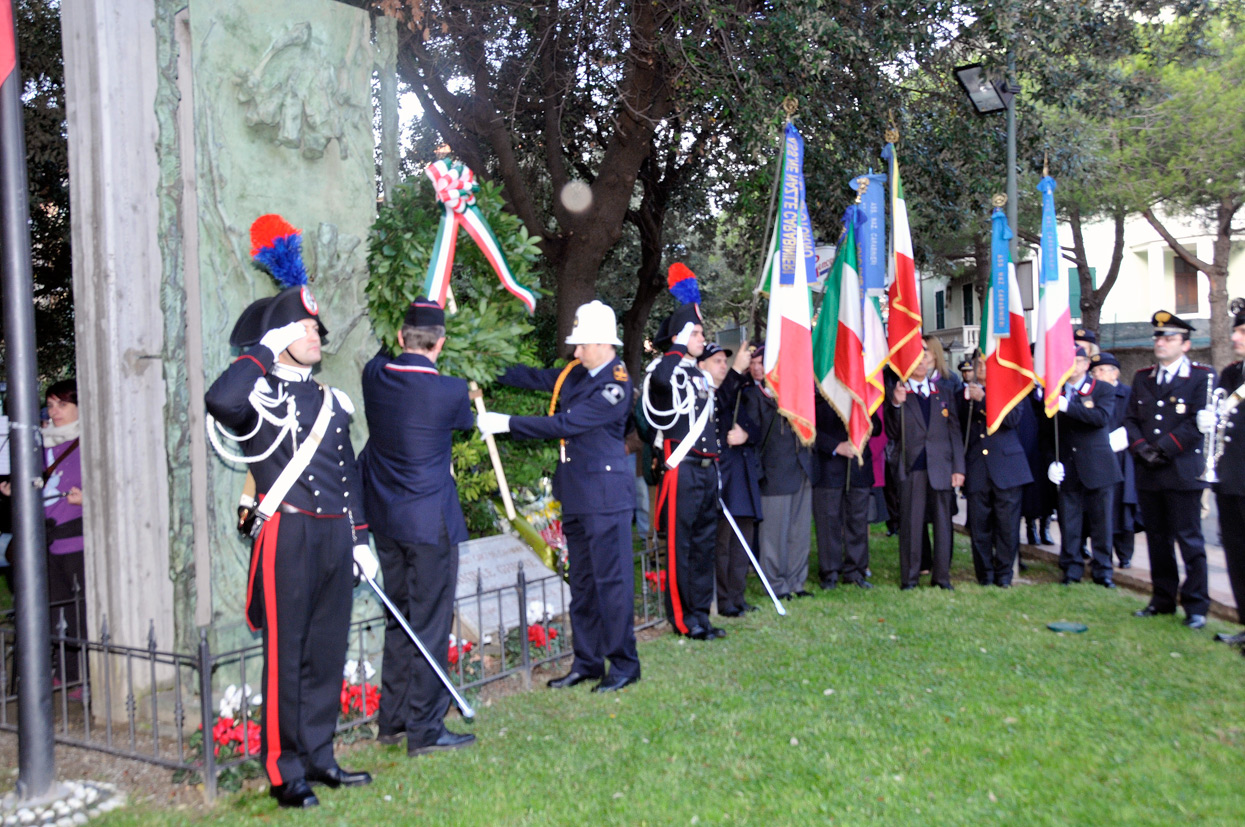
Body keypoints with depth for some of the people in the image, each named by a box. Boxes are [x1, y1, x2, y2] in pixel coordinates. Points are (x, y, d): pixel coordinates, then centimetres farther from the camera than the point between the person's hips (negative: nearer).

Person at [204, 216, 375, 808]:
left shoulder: (331, 400, 17)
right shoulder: (259, 394, -4)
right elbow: (219, 400, -30)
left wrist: (360, 539, 16)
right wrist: (266, 347, -18)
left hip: (334, 537, 7)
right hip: (288, 537, -6)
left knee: (327, 653, 13)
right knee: (286, 656, 1)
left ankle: (319, 757, 25)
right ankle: (285, 772, 12)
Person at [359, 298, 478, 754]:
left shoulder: (375, 376, -2)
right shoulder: (449, 391, -16)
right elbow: (469, 422, 7)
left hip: (385, 519, 7)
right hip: (429, 520, -6)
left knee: (399, 619, 19)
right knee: (431, 624, 3)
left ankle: (391, 720, 28)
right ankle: (425, 729, 10)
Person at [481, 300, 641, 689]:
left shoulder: (615, 386, -16)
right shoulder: (576, 373, 9)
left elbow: (566, 424, -20)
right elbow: (534, 377, 19)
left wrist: (507, 423, -18)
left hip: (605, 495, -9)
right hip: (576, 495, 9)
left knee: (611, 579, -3)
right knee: (582, 582, 14)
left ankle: (624, 664, 9)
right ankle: (587, 662, 24)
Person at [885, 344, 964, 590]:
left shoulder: (944, 390, 12)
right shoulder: (897, 392, 2)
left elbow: (955, 430, 10)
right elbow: (892, 434, -3)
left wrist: (959, 467, 4)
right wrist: (896, 404, -17)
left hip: (941, 466, 3)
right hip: (912, 466, -3)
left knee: (942, 521, 7)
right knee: (910, 523, 0)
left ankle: (941, 575, 16)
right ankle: (909, 577, 9)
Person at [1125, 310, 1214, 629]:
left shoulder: (1202, 377, -2)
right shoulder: (1142, 377, 14)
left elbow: (1198, 423, -11)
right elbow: (1131, 419, 11)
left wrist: (1163, 447, -15)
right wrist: (1141, 447, -6)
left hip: (1183, 471, -5)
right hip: (1148, 473, 5)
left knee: (1189, 540, -2)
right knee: (1157, 539, 11)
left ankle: (1196, 605, 5)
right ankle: (1163, 599, 20)